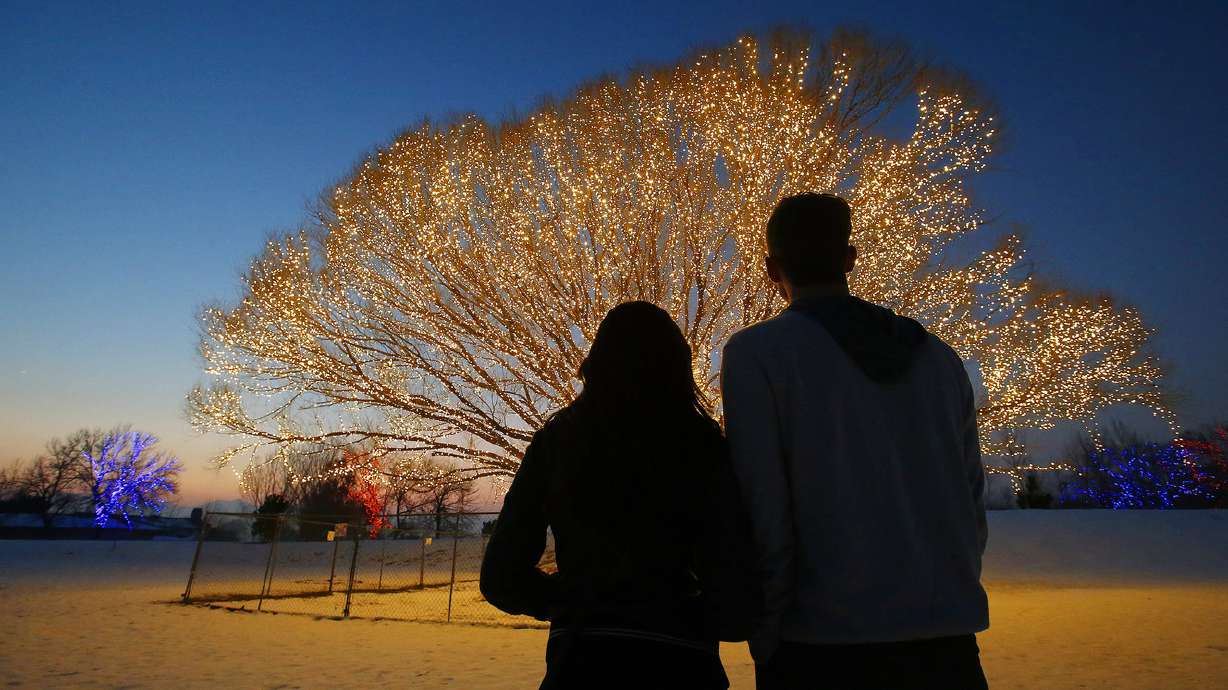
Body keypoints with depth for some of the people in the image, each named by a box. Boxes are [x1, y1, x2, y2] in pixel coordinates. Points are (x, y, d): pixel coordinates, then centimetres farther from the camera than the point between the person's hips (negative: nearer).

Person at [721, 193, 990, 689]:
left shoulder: (755, 352, -7)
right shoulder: (938, 356, 9)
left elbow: (761, 514, -12)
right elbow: (971, 501, 11)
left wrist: (767, 643, -4)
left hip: (826, 643, -4)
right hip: (948, 638, 5)